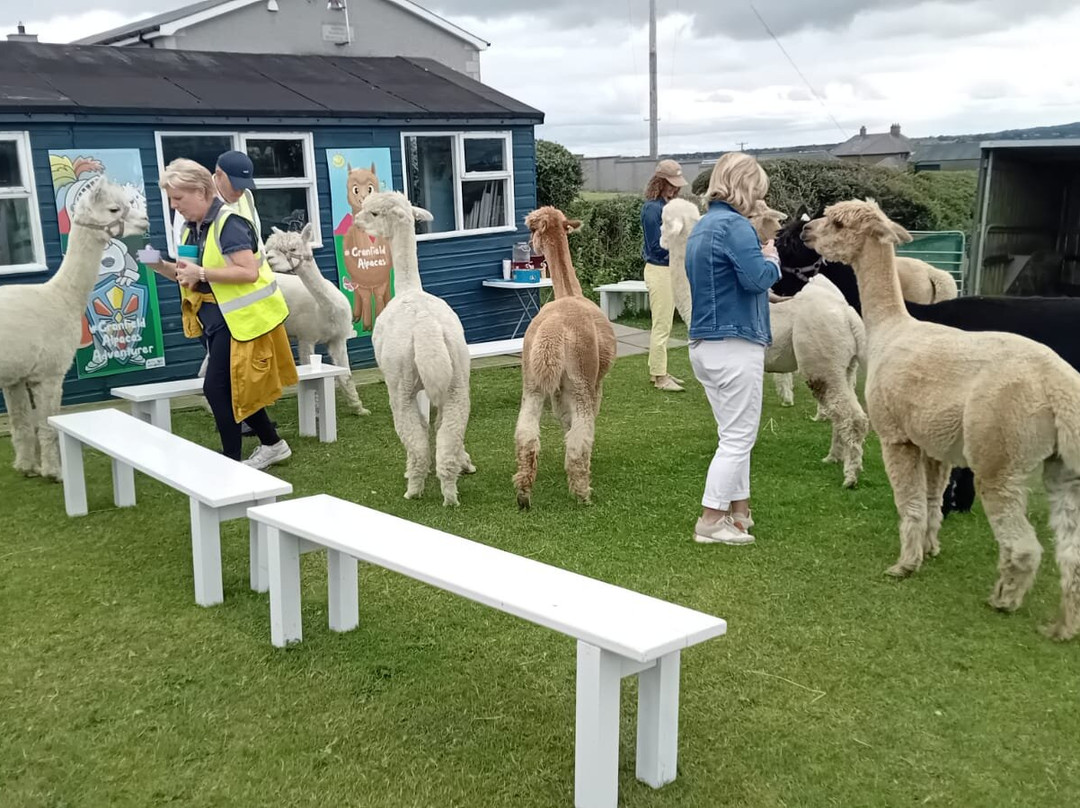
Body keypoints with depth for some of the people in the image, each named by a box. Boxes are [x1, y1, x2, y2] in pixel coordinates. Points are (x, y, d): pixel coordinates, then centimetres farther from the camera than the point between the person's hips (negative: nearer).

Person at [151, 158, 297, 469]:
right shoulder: (191, 228, 8)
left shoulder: (229, 223, -18)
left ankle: (231, 461, 4)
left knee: (217, 388, -8)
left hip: (242, 318, -9)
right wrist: (161, 267, -3)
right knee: (237, 388, 14)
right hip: (218, 318, 9)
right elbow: (189, 276, 15)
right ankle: (273, 444, 28)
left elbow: (249, 272, -26)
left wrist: (202, 273, -28)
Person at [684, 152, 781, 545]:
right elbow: (757, 278, -23)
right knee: (738, 436, -1)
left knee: (734, 434, 17)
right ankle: (710, 521, 3)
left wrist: (766, 290, 12)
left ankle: (739, 511, 22)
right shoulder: (734, 225, -15)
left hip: (705, 344, 9)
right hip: (734, 345, -9)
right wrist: (772, 259, -2)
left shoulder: (702, 226, 16)